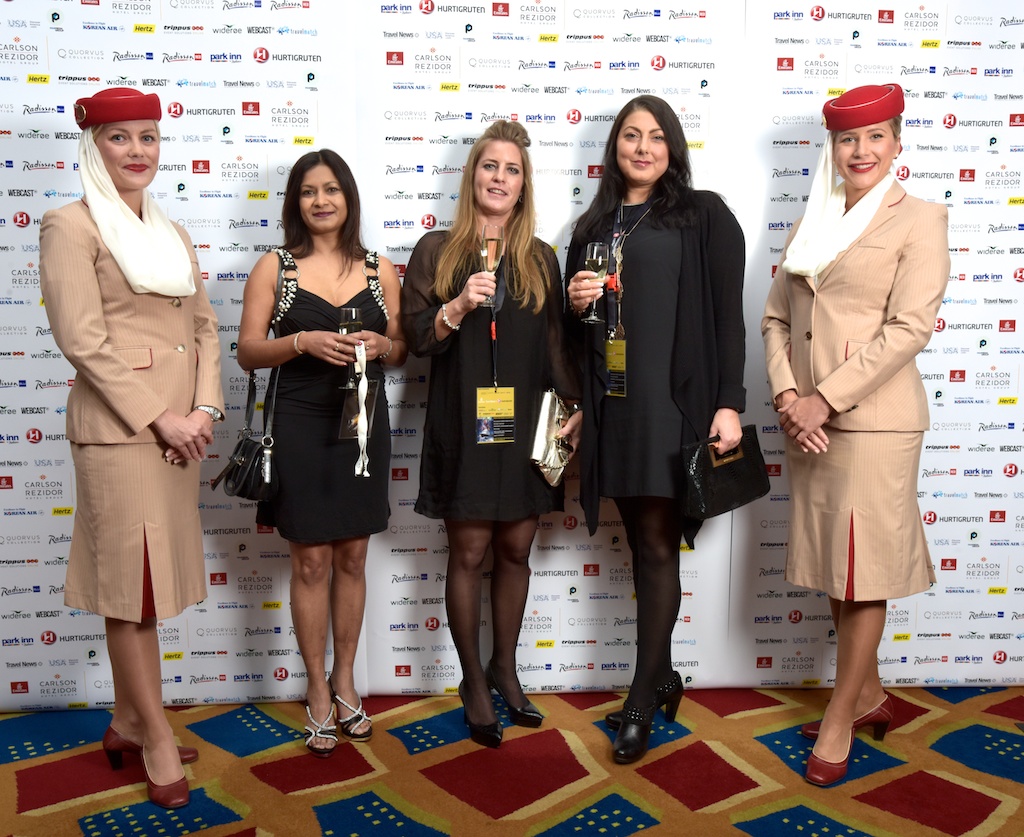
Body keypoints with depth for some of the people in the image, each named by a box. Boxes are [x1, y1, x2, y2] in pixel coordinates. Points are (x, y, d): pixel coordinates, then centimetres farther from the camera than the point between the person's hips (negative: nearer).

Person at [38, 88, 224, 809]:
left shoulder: (173, 234, 17)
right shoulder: (71, 226, -4)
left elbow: (204, 326, 13)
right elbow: (83, 338, -13)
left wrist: (205, 407, -2)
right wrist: (159, 417, -15)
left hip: (177, 426, 7)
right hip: (118, 428, -7)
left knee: (148, 579, 13)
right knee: (134, 581, -1)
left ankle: (127, 723, 26)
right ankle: (158, 740, 11)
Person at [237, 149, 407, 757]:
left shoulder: (380, 271, 7)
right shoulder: (274, 269, 1)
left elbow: (402, 351, 12)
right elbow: (248, 351, -2)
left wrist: (381, 345, -10)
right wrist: (304, 341, -18)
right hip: (301, 426, -2)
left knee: (352, 557, 10)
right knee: (311, 561, 2)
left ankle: (345, 680, 26)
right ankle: (318, 690, 17)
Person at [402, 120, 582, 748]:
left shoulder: (541, 259, 11)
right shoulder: (437, 251, 4)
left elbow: (557, 344, 13)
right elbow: (418, 338, -1)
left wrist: (574, 405, 4)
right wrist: (459, 306, -18)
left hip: (525, 426, 3)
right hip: (464, 425, -2)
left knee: (516, 550, 8)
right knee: (469, 552, 2)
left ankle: (505, 666, 28)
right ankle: (474, 679, 19)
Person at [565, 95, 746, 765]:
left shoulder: (704, 216, 1)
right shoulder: (596, 225, 16)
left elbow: (728, 313, -5)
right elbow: (578, 331, 21)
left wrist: (729, 403, -13)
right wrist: (577, 304, -2)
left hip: (673, 402, -5)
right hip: (613, 406, 5)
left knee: (658, 546, -2)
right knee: (643, 543, 11)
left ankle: (643, 701, 8)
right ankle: (663, 678, 25)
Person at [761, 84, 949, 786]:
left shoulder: (919, 220, -2)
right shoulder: (812, 224, 15)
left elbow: (910, 327, -12)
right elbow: (777, 318, 11)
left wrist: (826, 398, -16)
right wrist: (787, 394, -6)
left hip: (873, 418, -6)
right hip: (809, 419, 6)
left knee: (865, 568, 1)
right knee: (833, 562, 14)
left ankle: (840, 719, 15)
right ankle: (869, 694, 32)